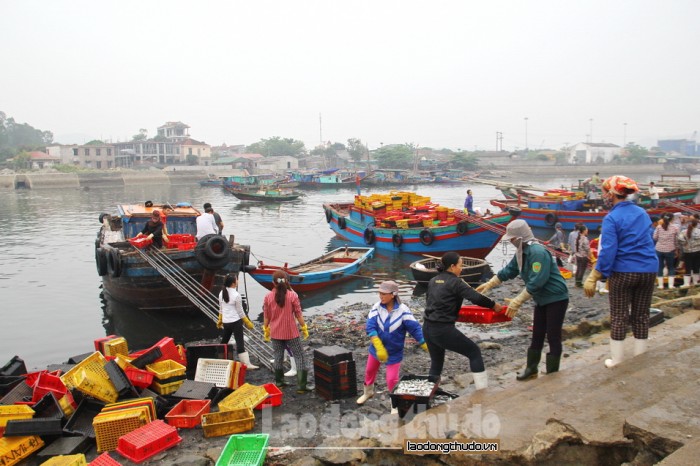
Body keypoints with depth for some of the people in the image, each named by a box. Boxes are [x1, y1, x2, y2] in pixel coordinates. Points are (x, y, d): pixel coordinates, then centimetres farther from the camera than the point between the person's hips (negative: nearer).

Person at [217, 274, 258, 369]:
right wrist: (248, 323, 0)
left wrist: (220, 320, 24)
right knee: (240, 343, -4)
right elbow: (240, 312, -10)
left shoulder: (222, 293, 3)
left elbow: (221, 309, 12)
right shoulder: (236, 295, -16)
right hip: (235, 322, -6)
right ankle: (246, 363, -2)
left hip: (226, 322, 6)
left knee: (224, 342, 19)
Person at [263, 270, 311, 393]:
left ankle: (279, 382, 28)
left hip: (275, 333, 3)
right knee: (300, 357, 6)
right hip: (291, 333, -3)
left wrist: (266, 330, 15)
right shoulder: (292, 295, -13)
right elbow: (298, 314, -8)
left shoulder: (268, 297, -6)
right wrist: (304, 328, 4)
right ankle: (301, 386, 2)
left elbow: (266, 316, 1)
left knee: (278, 358, 18)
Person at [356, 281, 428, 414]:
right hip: (376, 348, 3)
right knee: (369, 371, 22)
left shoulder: (403, 310, -23)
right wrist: (379, 347, -35)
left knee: (392, 379, 0)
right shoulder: (377, 307, -17)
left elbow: (415, 329, -19)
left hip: (394, 352, -3)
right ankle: (368, 392, 52)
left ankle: (396, 405, 26)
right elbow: (370, 327, -25)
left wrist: (427, 347, -20)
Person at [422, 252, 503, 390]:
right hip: (443, 329, -7)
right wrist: (493, 305, 1)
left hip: (427, 328, 7)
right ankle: (482, 390, 10)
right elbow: (476, 298, -15)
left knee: (436, 362, 23)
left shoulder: (433, 281, 12)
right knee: (474, 351, 10)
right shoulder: (455, 282, -8)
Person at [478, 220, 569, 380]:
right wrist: (489, 284, 15)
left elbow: (537, 282, -30)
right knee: (537, 335, 15)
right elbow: (509, 270, 14)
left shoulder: (538, 252, -26)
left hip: (556, 299, -9)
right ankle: (531, 369, 26)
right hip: (542, 300, 9)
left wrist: (517, 301, -26)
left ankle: (552, 375, 8)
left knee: (553, 337, -2)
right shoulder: (521, 252, 3)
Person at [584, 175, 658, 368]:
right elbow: (647, 241, 17)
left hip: (623, 272, -5)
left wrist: (594, 277, -16)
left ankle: (617, 360, 12)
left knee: (619, 317, 6)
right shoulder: (642, 213, 7)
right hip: (648, 271, 5)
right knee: (641, 315, 14)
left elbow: (608, 251, -18)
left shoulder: (611, 218, -13)